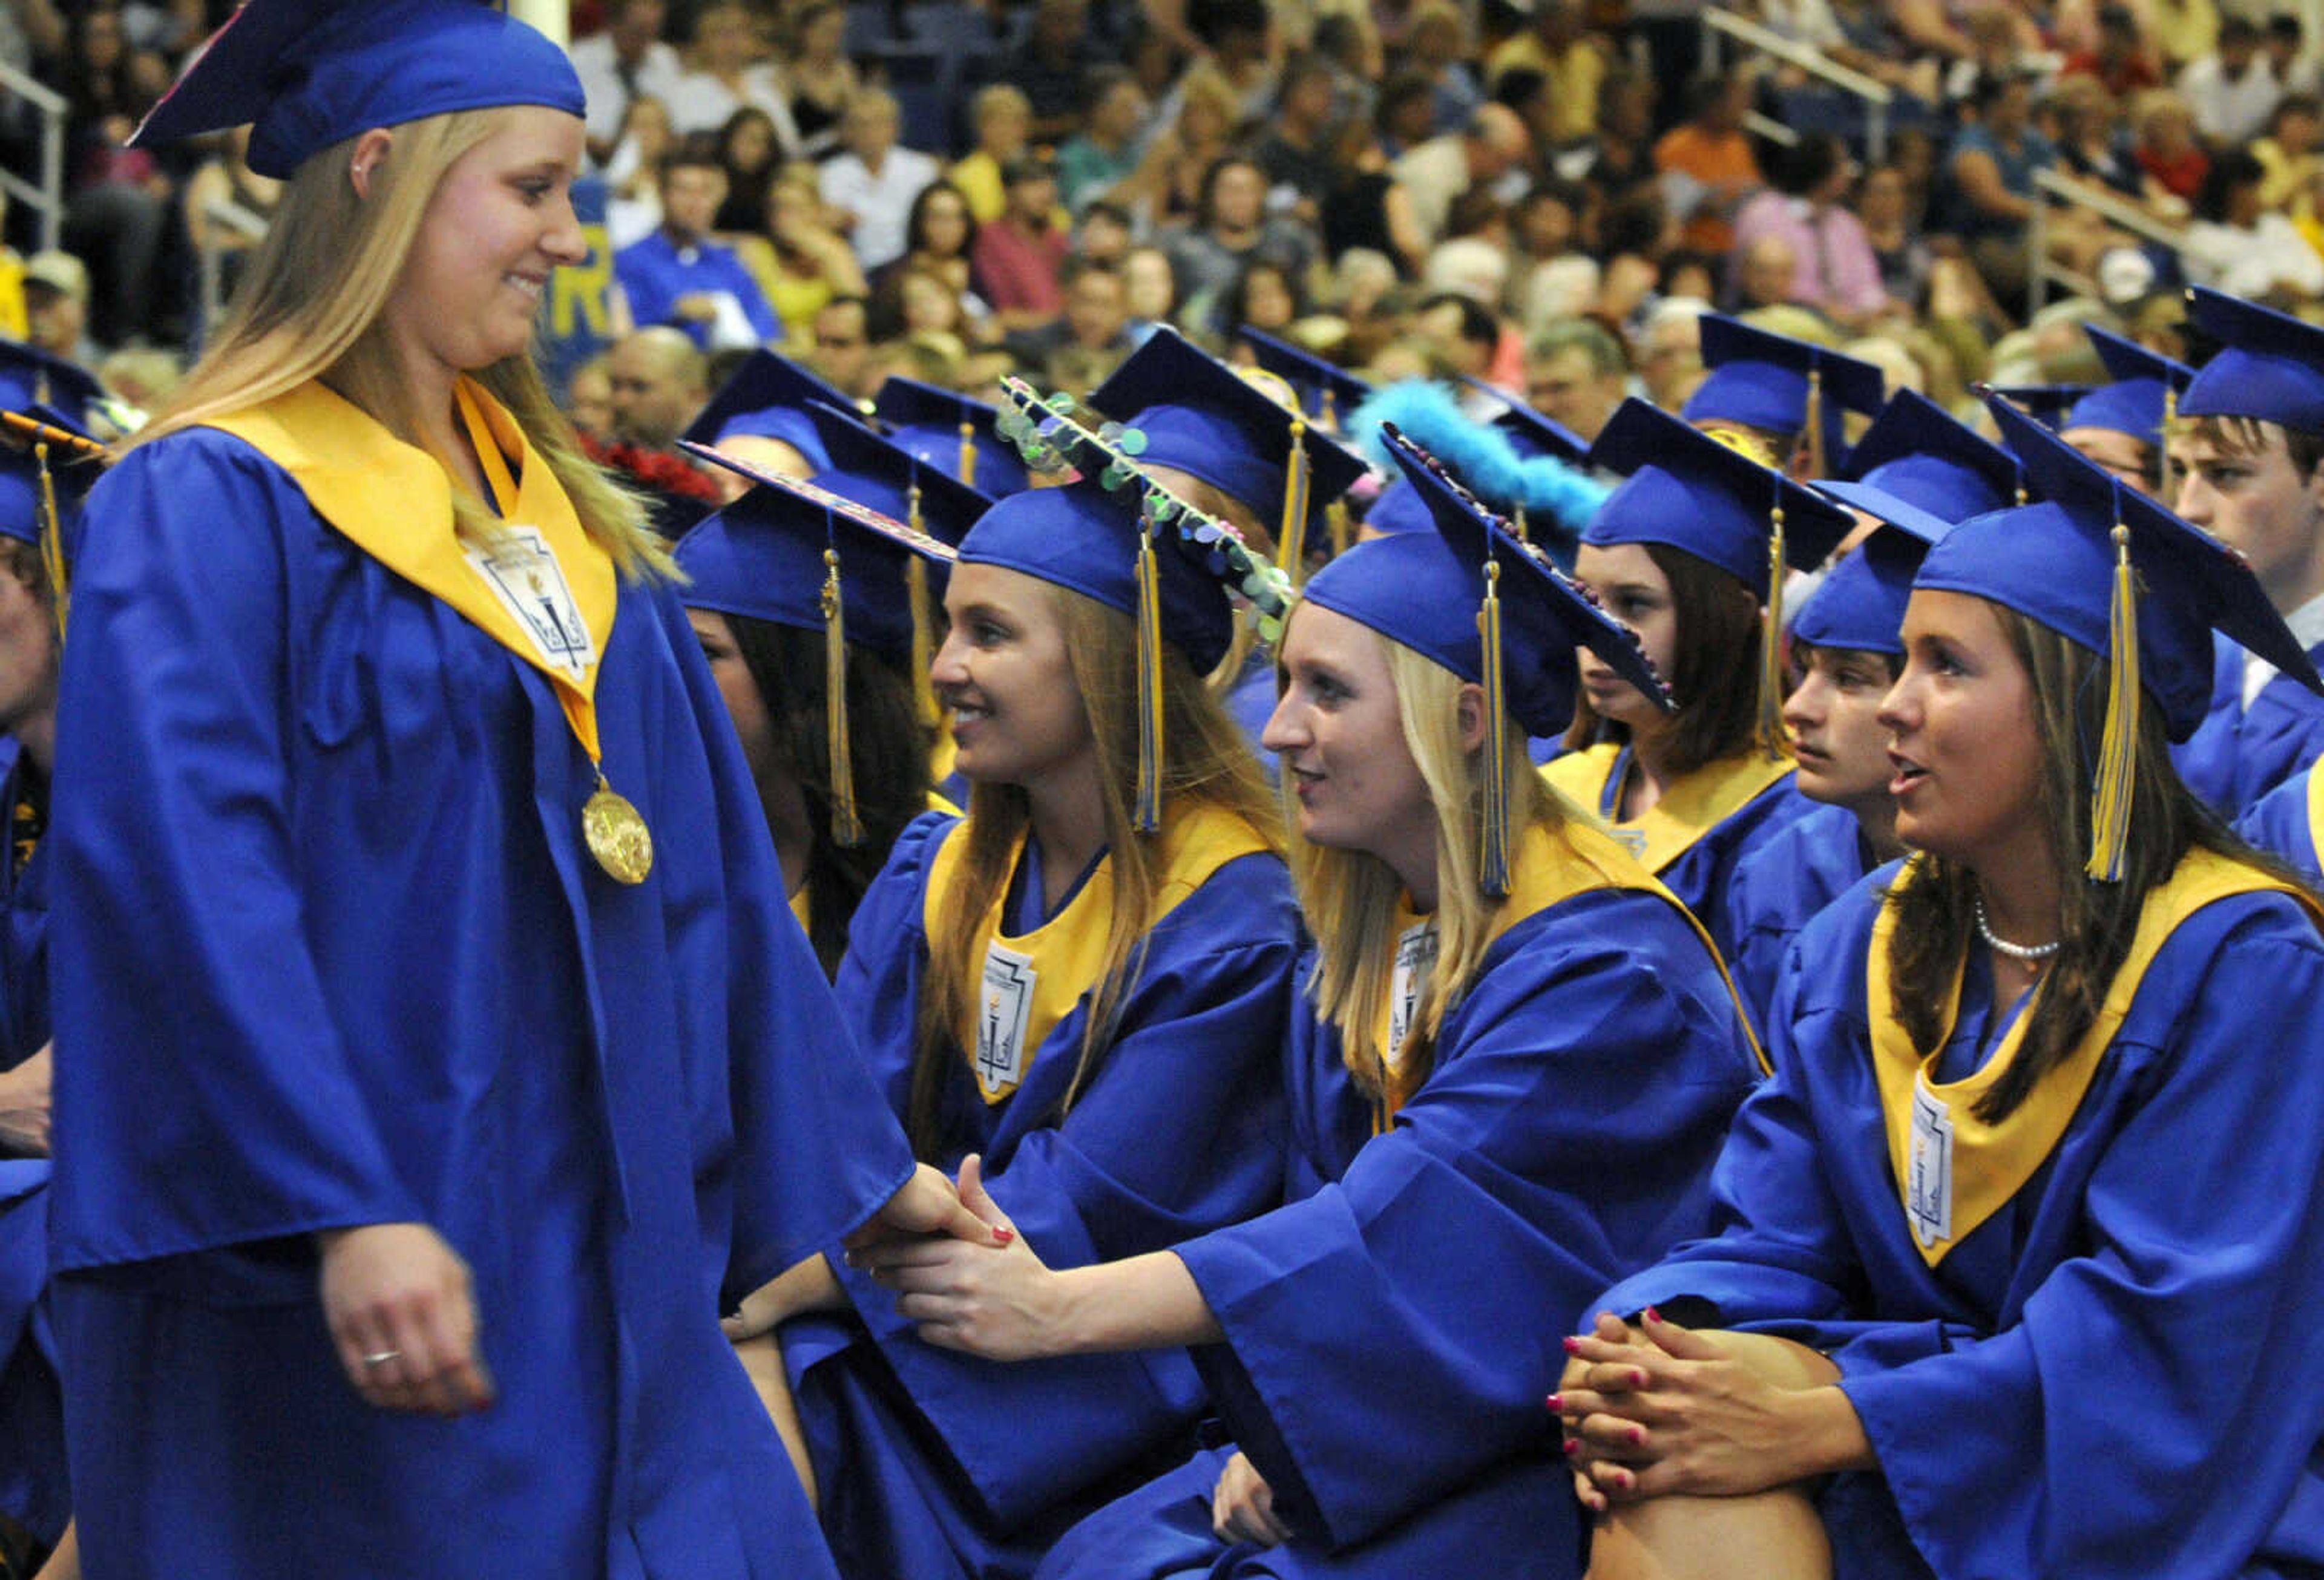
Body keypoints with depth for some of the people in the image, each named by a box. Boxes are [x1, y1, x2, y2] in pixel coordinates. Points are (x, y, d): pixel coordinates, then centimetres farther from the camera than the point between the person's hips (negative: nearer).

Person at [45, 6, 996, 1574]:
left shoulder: (563, 520, 15)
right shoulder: (209, 505, -9)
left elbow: (709, 870, 19)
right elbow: (186, 884, -20)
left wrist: (858, 1163, 20)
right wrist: (343, 1212, -28)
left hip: (597, 1259, 7)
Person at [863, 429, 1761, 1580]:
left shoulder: (1604, 968, -18)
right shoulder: (1361, 946, 9)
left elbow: (1411, 1233, -27)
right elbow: (1321, 1210, 12)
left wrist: (1061, 1308, -31)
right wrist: (1277, 1435, -9)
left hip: (1573, 1463, -7)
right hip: (1390, 1433, 7)